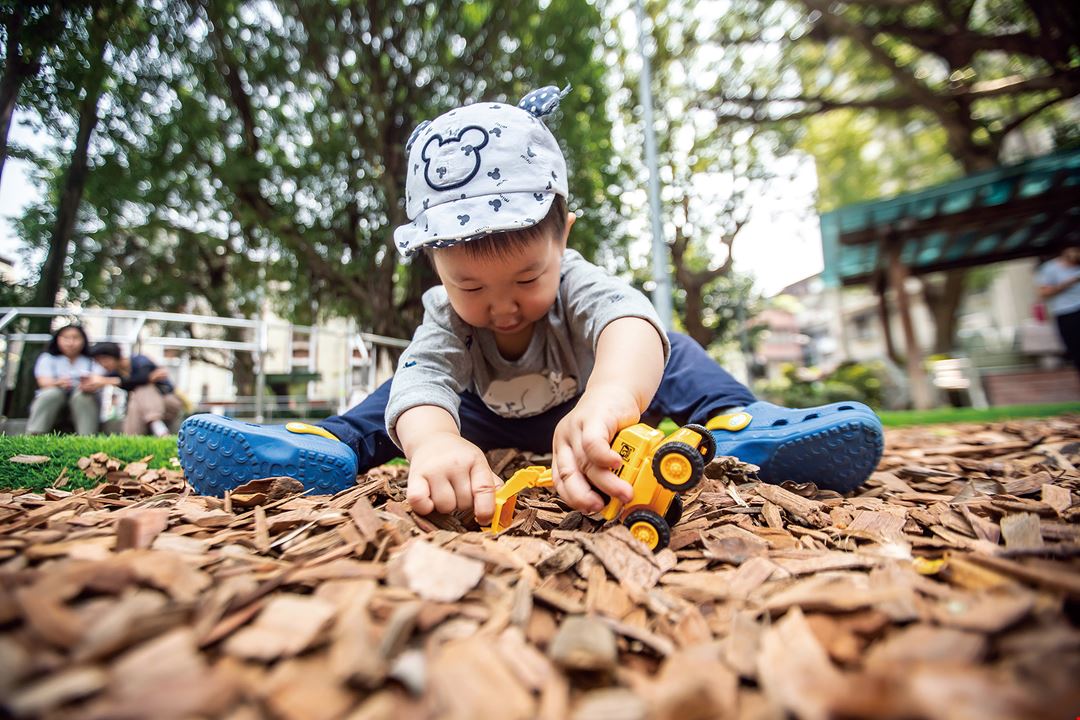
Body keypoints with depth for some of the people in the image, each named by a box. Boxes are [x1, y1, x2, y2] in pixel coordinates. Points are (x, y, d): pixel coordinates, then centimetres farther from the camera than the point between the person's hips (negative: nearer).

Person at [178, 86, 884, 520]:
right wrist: (436, 443, -75)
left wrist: (608, 398, -83)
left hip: (584, 405, -1)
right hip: (489, 419, 2)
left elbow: (631, 321, -57)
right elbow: (422, 383, -48)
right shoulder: (444, 316, -28)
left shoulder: (580, 284, -34)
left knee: (671, 357, -19)